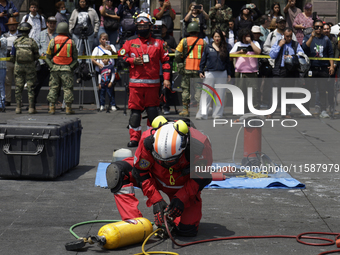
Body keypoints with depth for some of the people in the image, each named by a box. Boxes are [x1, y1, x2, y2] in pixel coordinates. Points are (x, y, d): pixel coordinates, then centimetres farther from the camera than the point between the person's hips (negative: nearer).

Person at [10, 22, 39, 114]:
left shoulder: (16, 42, -3)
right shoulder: (32, 42, -7)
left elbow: (12, 57, 2)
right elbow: (36, 56, -2)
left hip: (18, 66, 1)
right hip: (30, 66, -1)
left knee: (18, 87, 6)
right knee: (30, 87, 3)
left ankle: (18, 108, 5)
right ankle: (31, 107, 2)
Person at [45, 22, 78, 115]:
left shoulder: (53, 41, 0)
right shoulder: (71, 42, 1)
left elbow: (48, 56, 2)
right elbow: (75, 57, 4)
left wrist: (51, 66, 7)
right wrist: (72, 67, 11)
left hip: (55, 68, 1)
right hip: (67, 69, -1)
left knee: (53, 87, 6)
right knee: (68, 88, 2)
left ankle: (52, 107, 2)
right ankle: (68, 108, 0)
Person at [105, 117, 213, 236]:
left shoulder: (199, 145, -36)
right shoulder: (148, 140, -33)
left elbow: (202, 178, -20)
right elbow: (140, 172, -17)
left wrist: (181, 198, -30)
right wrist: (156, 200, -23)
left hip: (184, 187, -1)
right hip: (156, 178, 1)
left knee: (187, 229, -16)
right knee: (116, 171, -22)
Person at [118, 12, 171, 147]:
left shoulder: (158, 42, 8)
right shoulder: (130, 42, 8)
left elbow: (165, 60, 9)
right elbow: (120, 57, 9)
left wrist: (166, 78, 2)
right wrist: (132, 61, -9)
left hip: (153, 83, 0)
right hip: (135, 82, 0)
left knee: (152, 109, 3)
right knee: (135, 110, -1)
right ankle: (134, 137, 4)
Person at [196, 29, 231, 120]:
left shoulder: (224, 48, 9)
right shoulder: (208, 48, 5)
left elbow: (228, 62, 15)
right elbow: (203, 60, 6)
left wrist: (229, 74, 12)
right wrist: (201, 71, -1)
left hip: (222, 74, 2)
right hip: (209, 74, -2)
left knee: (220, 95, 5)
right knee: (206, 94, -4)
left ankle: (217, 114, 14)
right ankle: (202, 114, -4)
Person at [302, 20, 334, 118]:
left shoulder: (326, 39, 13)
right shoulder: (307, 37, 7)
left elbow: (330, 54, 15)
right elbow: (304, 47, -13)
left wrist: (332, 66, 5)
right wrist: (312, 37, -19)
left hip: (323, 69, 1)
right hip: (311, 68, -1)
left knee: (323, 90, -1)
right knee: (308, 90, 1)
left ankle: (323, 111, 0)